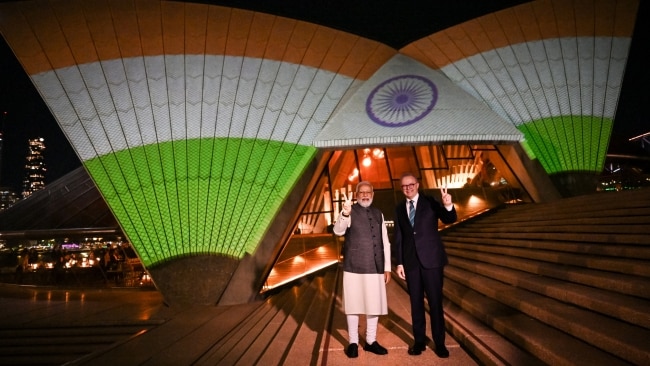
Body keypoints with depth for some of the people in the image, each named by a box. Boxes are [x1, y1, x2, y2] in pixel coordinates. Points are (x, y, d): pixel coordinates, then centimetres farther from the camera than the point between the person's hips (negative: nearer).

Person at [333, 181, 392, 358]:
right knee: (354, 305, 4)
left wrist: (387, 266, 8)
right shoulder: (350, 212, -3)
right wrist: (345, 214, -40)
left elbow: (385, 241, 12)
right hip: (354, 266, -4)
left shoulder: (378, 213, 11)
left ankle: (371, 341, 25)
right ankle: (353, 342, 19)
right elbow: (338, 231, -21)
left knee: (374, 305, 9)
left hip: (376, 267, 4)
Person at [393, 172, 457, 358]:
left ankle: (439, 342, 15)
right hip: (411, 261, 3)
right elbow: (398, 237, 8)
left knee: (435, 302, 3)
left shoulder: (430, 202, 0)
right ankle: (419, 340, 21)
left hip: (431, 258, -3)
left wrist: (448, 206, -31)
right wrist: (399, 262, 4)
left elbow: (449, 219, -9)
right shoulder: (399, 208, 8)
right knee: (416, 302, 10)